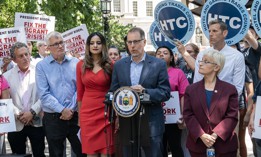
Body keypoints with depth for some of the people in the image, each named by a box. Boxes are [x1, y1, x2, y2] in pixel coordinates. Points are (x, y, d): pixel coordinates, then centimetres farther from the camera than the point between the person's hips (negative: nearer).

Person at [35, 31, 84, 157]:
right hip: (53, 118, -1)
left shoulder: (75, 63, 5)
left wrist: (71, 109, -9)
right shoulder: (41, 66, -1)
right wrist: (62, 110, -13)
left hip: (75, 116, 2)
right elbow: (44, 94, -8)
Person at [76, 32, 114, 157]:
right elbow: (80, 92, 9)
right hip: (87, 113, 2)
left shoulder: (110, 65, 0)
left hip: (106, 113, -2)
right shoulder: (81, 65, 5)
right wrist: (80, 115, 9)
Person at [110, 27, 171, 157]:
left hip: (151, 123, -3)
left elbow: (166, 93, -4)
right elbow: (113, 92, 10)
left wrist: (145, 91, -19)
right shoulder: (119, 65, 9)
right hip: (126, 122, 3)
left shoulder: (159, 64, -1)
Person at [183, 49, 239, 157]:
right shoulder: (191, 89, 8)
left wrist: (215, 135, -16)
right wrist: (201, 135, -14)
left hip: (224, 145, -1)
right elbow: (188, 115, 0)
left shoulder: (230, 89, 2)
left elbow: (232, 116, -4)